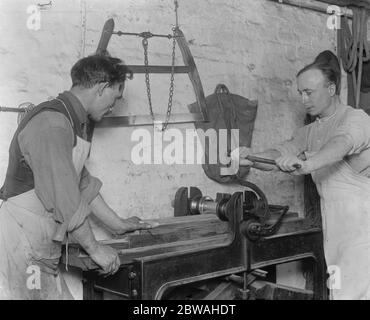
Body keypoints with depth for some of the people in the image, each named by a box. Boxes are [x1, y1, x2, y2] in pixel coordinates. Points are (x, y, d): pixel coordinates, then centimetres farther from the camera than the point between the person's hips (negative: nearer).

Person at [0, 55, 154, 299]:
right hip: (21, 246, -9)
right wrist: (95, 249, -13)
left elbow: (83, 183, 23)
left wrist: (118, 225, 25)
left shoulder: (74, 122, 14)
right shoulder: (51, 124, -20)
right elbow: (64, 199, -23)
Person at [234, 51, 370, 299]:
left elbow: (341, 143, -31)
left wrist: (307, 164, -50)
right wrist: (252, 159, -23)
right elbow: (281, 153, -1)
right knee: (338, 289, 12)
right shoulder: (310, 132, 13)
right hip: (334, 227, 7)